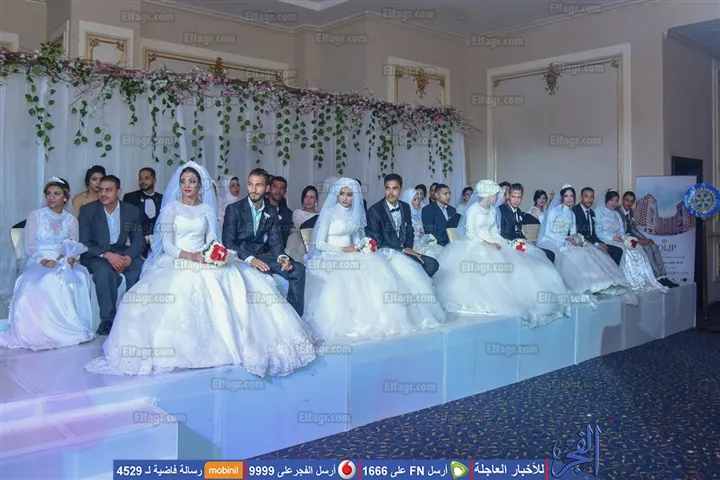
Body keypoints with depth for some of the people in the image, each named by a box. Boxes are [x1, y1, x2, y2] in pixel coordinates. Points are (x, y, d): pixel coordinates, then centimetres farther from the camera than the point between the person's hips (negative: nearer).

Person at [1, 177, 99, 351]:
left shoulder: (71, 219, 9)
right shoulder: (35, 216, 1)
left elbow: (75, 246, 6)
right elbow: (29, 246, -4)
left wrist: (72, 257, -18)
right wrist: (42, 260, -24)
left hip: (63, 262, 2)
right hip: (39, 262, -2)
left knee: (80, 279, -31)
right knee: (44, 283, -37)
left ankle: (72, 325, -19)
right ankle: (44, 330, -23)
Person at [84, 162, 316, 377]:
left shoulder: (207, 209, 14)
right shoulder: (171, 208, 5)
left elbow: (212, 240, 8)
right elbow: (167, 244, -4)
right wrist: (190, 256, -21)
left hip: (204, 260, 3)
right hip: (177, 262, -2)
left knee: (235, 281, -23)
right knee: (177, 289, -36)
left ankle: (239, 341, -17)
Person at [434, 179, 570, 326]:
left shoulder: (491, 210, 13)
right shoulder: (473, 209, -10)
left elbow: (493, 232, 14)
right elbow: (470, 233, -14)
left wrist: (508, 243, -4)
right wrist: (487, 244, -21)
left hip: (491, 245, 8)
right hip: (474, 246, -8)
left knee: (513, 264, -10)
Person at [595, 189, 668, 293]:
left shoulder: (616, 214, 24)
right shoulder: (599, 212, 3)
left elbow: (622, 231, 17)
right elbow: (598, 232, -8)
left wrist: (622, 237, -7)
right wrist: (612, 237, -19)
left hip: (619, 240, 6)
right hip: (607, 241, -6)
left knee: (637, 249, -20)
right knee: (625, 251, -32)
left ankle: (646, 281, -26)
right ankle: (634, 283, -31)